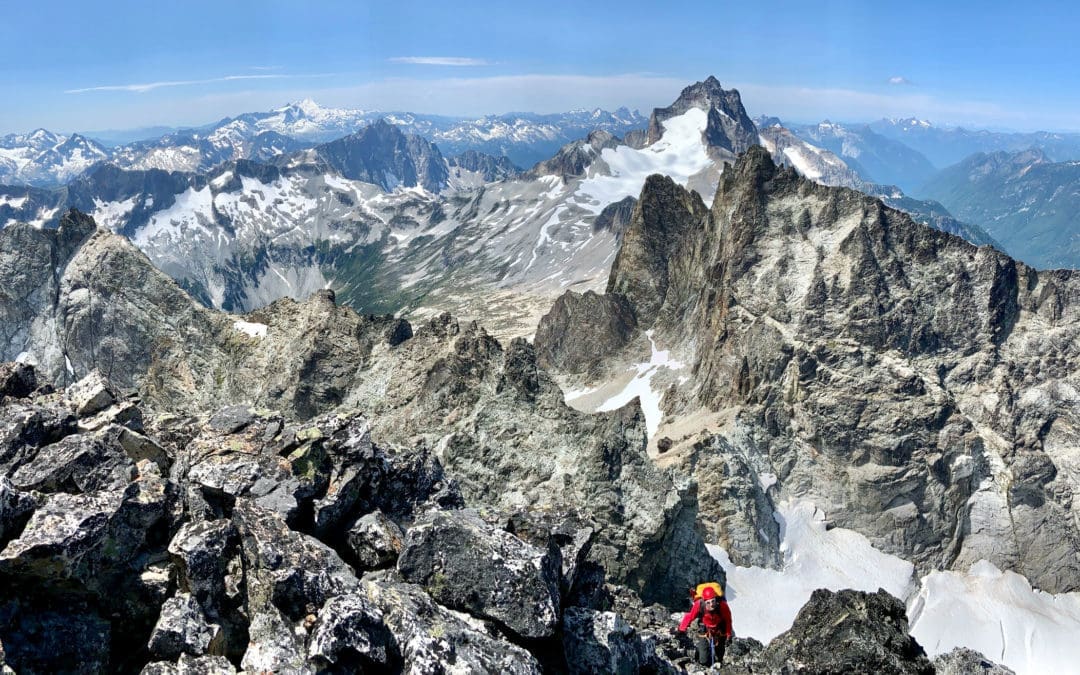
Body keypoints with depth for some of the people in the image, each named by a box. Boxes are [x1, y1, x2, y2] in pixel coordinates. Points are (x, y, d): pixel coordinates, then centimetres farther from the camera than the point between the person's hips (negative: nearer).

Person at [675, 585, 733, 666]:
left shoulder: (722, 605, -33)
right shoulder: (699, 605, -32)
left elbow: (728, 620, -16)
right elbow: (689, 617, -18)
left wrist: (729, 635, -7)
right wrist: (681, 630, -11)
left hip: (719, 632, 1)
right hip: (704, 631, -1)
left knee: (719, 659, 13)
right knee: (704, 661, -8)